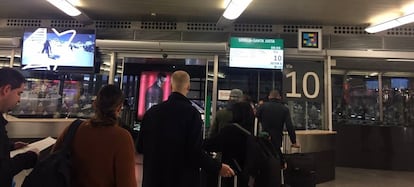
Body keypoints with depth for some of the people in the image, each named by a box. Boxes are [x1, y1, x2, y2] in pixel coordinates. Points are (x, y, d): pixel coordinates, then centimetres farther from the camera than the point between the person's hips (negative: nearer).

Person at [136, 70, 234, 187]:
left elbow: (140, 147, 2)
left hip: (153, 177, 3)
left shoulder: (152, 111, -4)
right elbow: (195, 151, -21)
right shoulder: (192, 112, -16)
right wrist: (218, 168, -8)